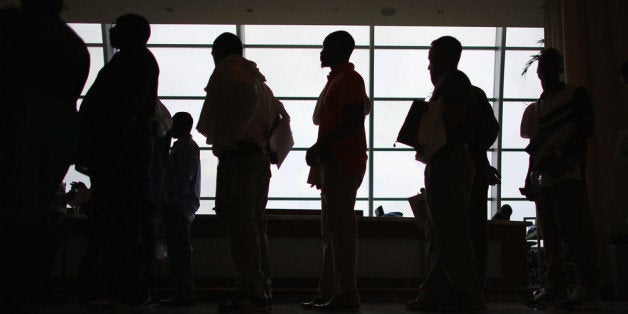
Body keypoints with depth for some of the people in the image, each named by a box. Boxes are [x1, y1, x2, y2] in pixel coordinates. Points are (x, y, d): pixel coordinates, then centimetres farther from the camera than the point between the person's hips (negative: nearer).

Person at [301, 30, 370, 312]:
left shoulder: (348, 79, -8)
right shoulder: (337, 79, 23)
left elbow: (354, 120, -20)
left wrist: (320, 145, -21)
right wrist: (320, 153, 18)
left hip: (343, 163, -11)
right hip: (333, 163, 11)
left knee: (340, 228, -11)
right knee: (331, 230, 11)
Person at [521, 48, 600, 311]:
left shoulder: (576, 94, 8)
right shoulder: (536, 108, 24)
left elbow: (586, 129, -5)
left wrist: (558, 155, -16)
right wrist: (530, 178, 13)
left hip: (569, 175, -6)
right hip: (542, 179, 6)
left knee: (574, 232, -12)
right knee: (549, 236, 4)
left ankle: (588, 289, -9)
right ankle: (554, 288, 6)